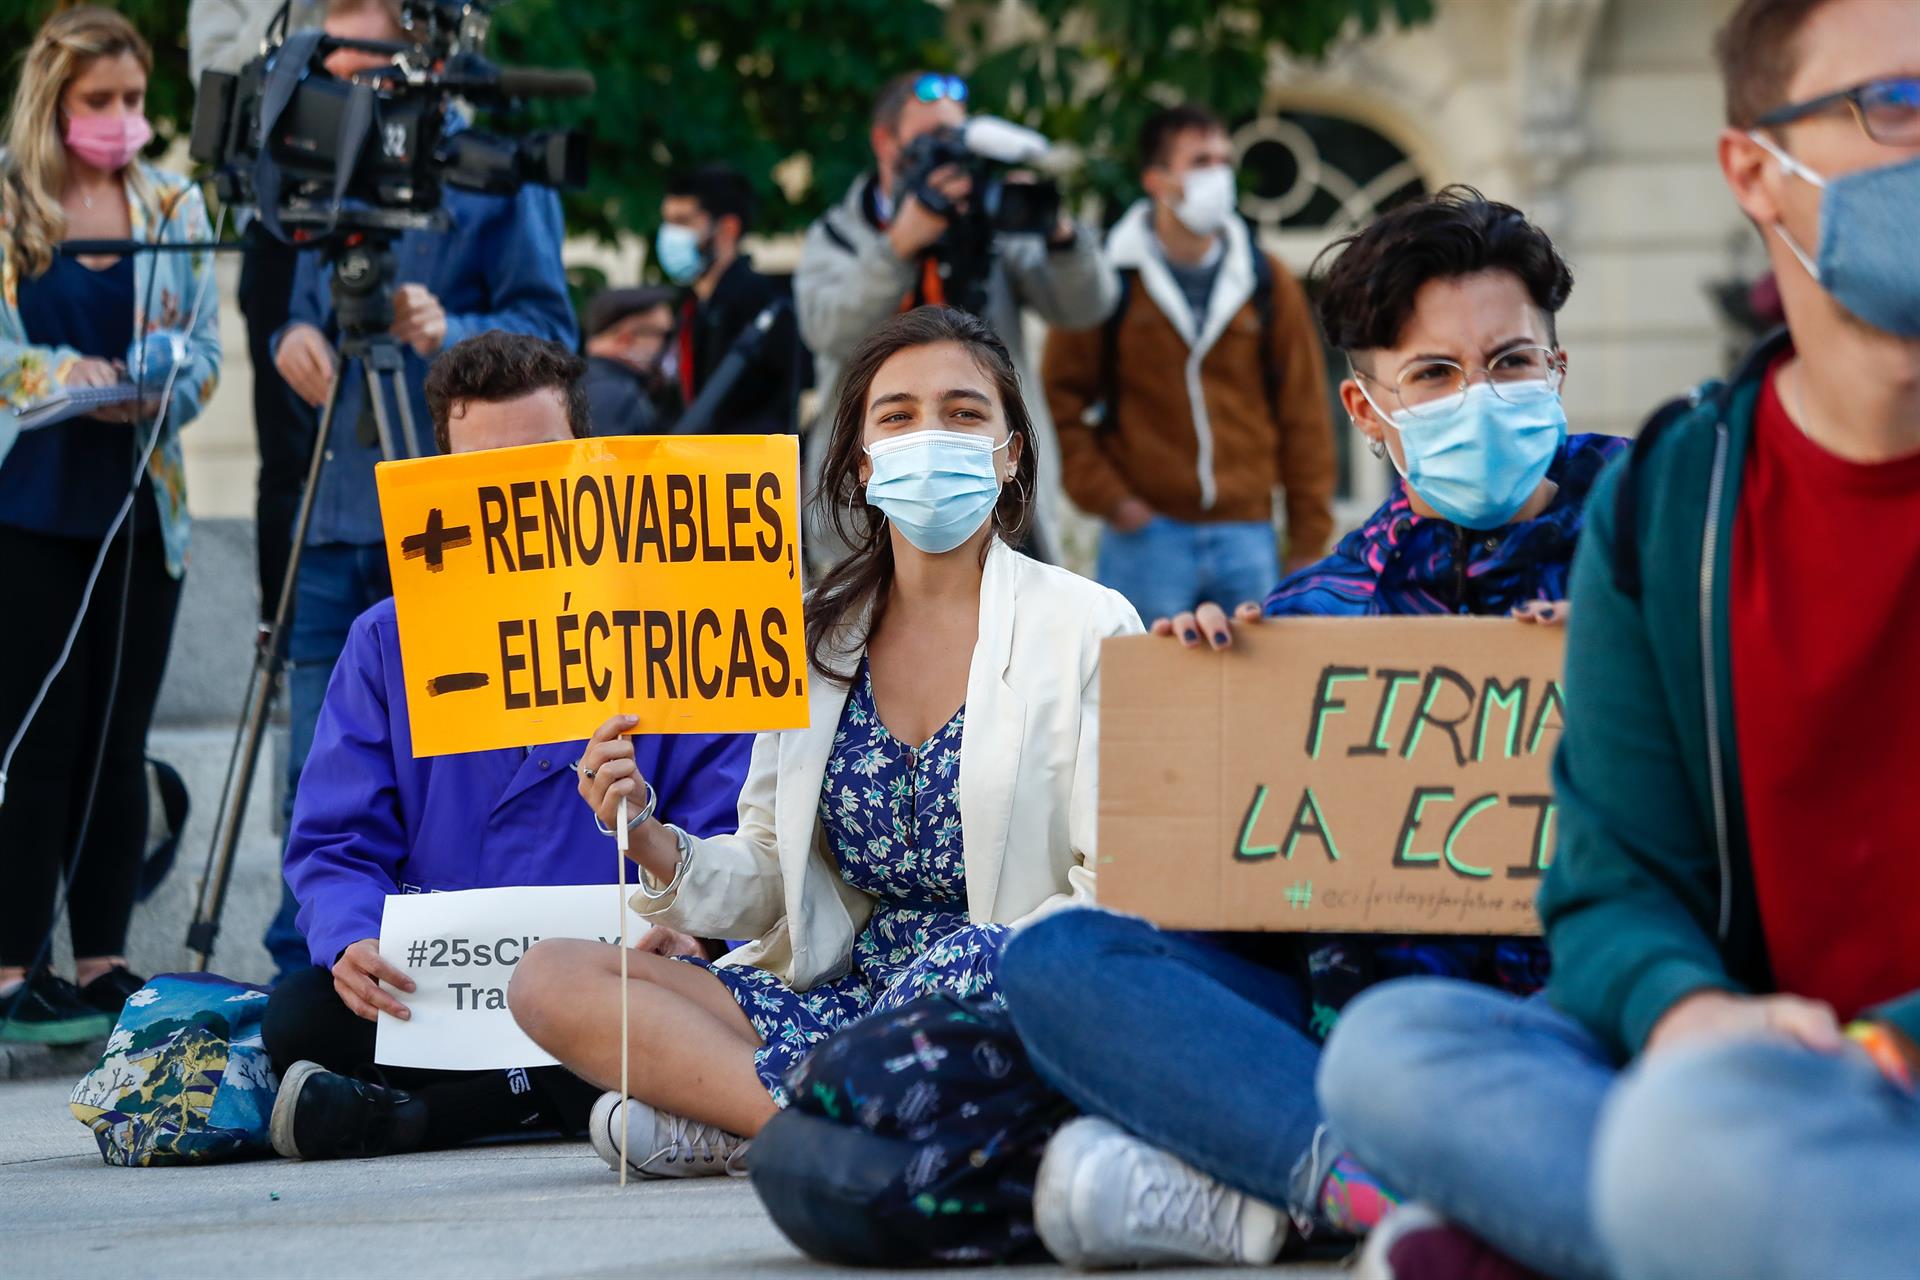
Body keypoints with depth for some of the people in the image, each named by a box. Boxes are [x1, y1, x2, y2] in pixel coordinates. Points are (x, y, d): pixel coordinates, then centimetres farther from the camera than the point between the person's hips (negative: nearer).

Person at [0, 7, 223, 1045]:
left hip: (138, 509, 4)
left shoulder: (174, 207, 10)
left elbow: (204, 348, 5)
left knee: (117, 741, 6)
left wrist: (155, 389, -16)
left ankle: (104, 962, 13)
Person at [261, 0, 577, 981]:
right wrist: (298, 338, 0)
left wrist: (450, 334, -25)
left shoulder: (498, 174, -2)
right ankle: (304, 982, 12)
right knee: (318, 778, 6)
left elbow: (547, 330, -7)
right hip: (337, 521, 6)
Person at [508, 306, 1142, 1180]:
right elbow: (766, 892, 13)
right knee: (550, 980, -13)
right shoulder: (813, 638, 13)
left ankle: (720, 1120, -20)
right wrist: (653, 842, -9)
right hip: (839, 996, 5)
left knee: (965, 960, -41)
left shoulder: (1088, 627, 0)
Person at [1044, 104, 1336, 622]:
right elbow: (1061, 396, 3)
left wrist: (1309, 542, 5)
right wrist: (1104, 495, -8)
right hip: (1146, 536, -3)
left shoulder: (1268, 284, 8)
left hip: (1246, 536, 3)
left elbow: (1305, 418, 9)